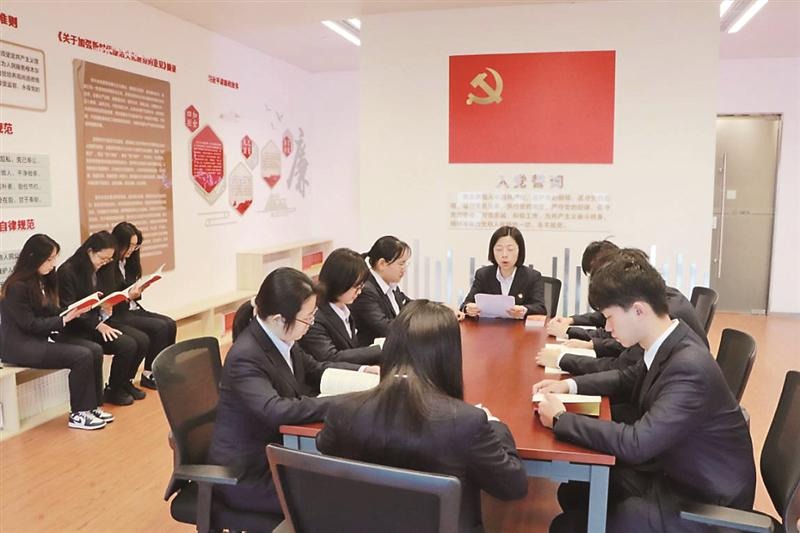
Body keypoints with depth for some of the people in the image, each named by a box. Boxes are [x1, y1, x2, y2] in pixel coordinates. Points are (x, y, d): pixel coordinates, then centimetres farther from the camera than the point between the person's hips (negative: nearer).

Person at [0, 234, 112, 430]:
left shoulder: (44, 281, 12)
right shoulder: (16, 287, -15)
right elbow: (29, 324, -18)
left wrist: (74, 311, -6)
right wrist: (64, 320, -19)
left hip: (42, 338, 8)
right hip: (20, 345, -8)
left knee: (95, 350, -12)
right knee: (82, 356, -24)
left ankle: (92, 406, -4)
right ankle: (78, 415, -11)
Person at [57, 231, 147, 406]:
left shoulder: (100, 270, 9)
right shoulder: (67, 271, -14)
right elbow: (69, 309, -18)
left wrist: (106, 307, -5)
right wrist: (98, 325, -23)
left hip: (99, 321, 8)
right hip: (78, 329, -7)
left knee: (142, 340, -11)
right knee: (127, 345, -23)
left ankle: (125, 382, 11)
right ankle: (113, 390, -1)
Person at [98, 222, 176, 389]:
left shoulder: (128, 261, 13)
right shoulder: (107, 264, -11)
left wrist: (137, 291, -7)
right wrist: (128, 296, -27)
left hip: (132, 309, 8)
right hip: (115, 314, -8)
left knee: (170, 324, -12)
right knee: (159, 327, -22)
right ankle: (149, 374, -9)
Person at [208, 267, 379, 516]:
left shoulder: (281, 339, -3)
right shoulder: (245, 357, -27)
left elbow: (315, 370, 14)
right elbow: (276, 410, -38)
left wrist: (366, 371, 1)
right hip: (246, 474, -8)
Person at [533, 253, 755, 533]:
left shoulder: (690, 368, -32)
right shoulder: (667, 344, -5)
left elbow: (636, 443, -36)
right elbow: (628, 378, 16)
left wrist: (561, 419, -24)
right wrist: (569, 385, 2)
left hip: (704, 501, -8)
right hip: (672, 470, 8)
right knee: (574, 493, 9)